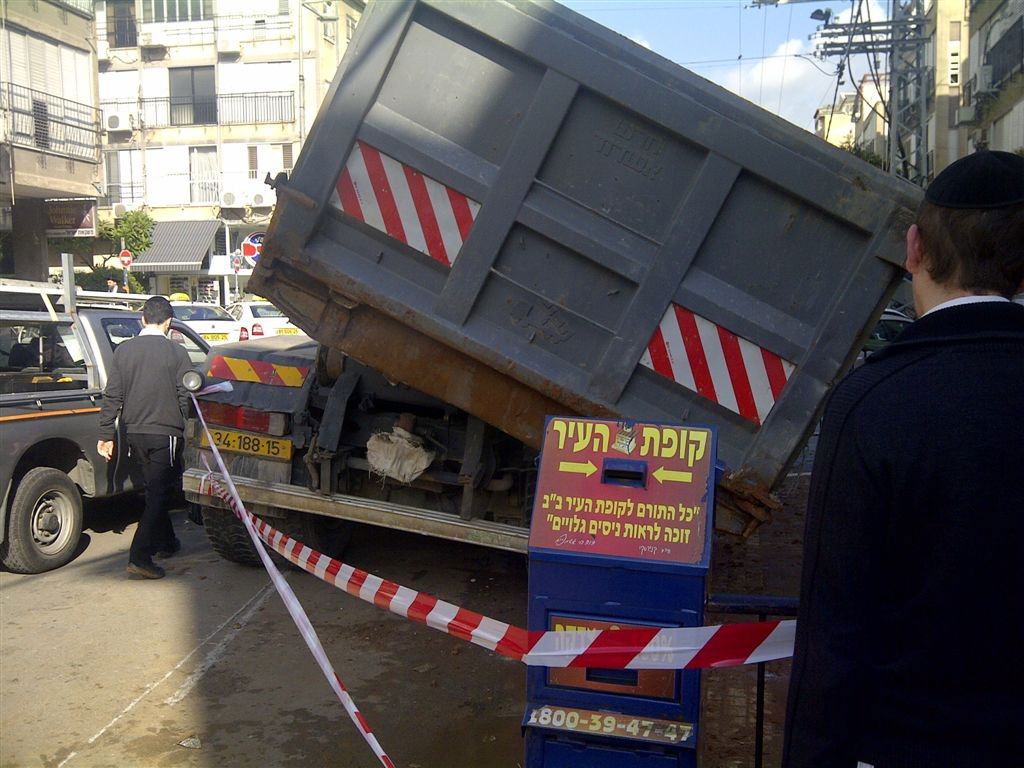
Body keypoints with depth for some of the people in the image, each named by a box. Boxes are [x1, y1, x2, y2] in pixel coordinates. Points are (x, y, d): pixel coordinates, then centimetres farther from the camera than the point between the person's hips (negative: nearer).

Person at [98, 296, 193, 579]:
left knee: (155, 489, 20)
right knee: (159, 493, -1)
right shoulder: (176, 352, -9)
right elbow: (186, 397, -9)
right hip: (165, 433, -5)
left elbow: (112, 396, 3)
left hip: (135, 433, 5)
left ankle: (166, 542, 34)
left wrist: (106, 435, 7)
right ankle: (140, 556, -9)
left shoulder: (123, 350, 3)